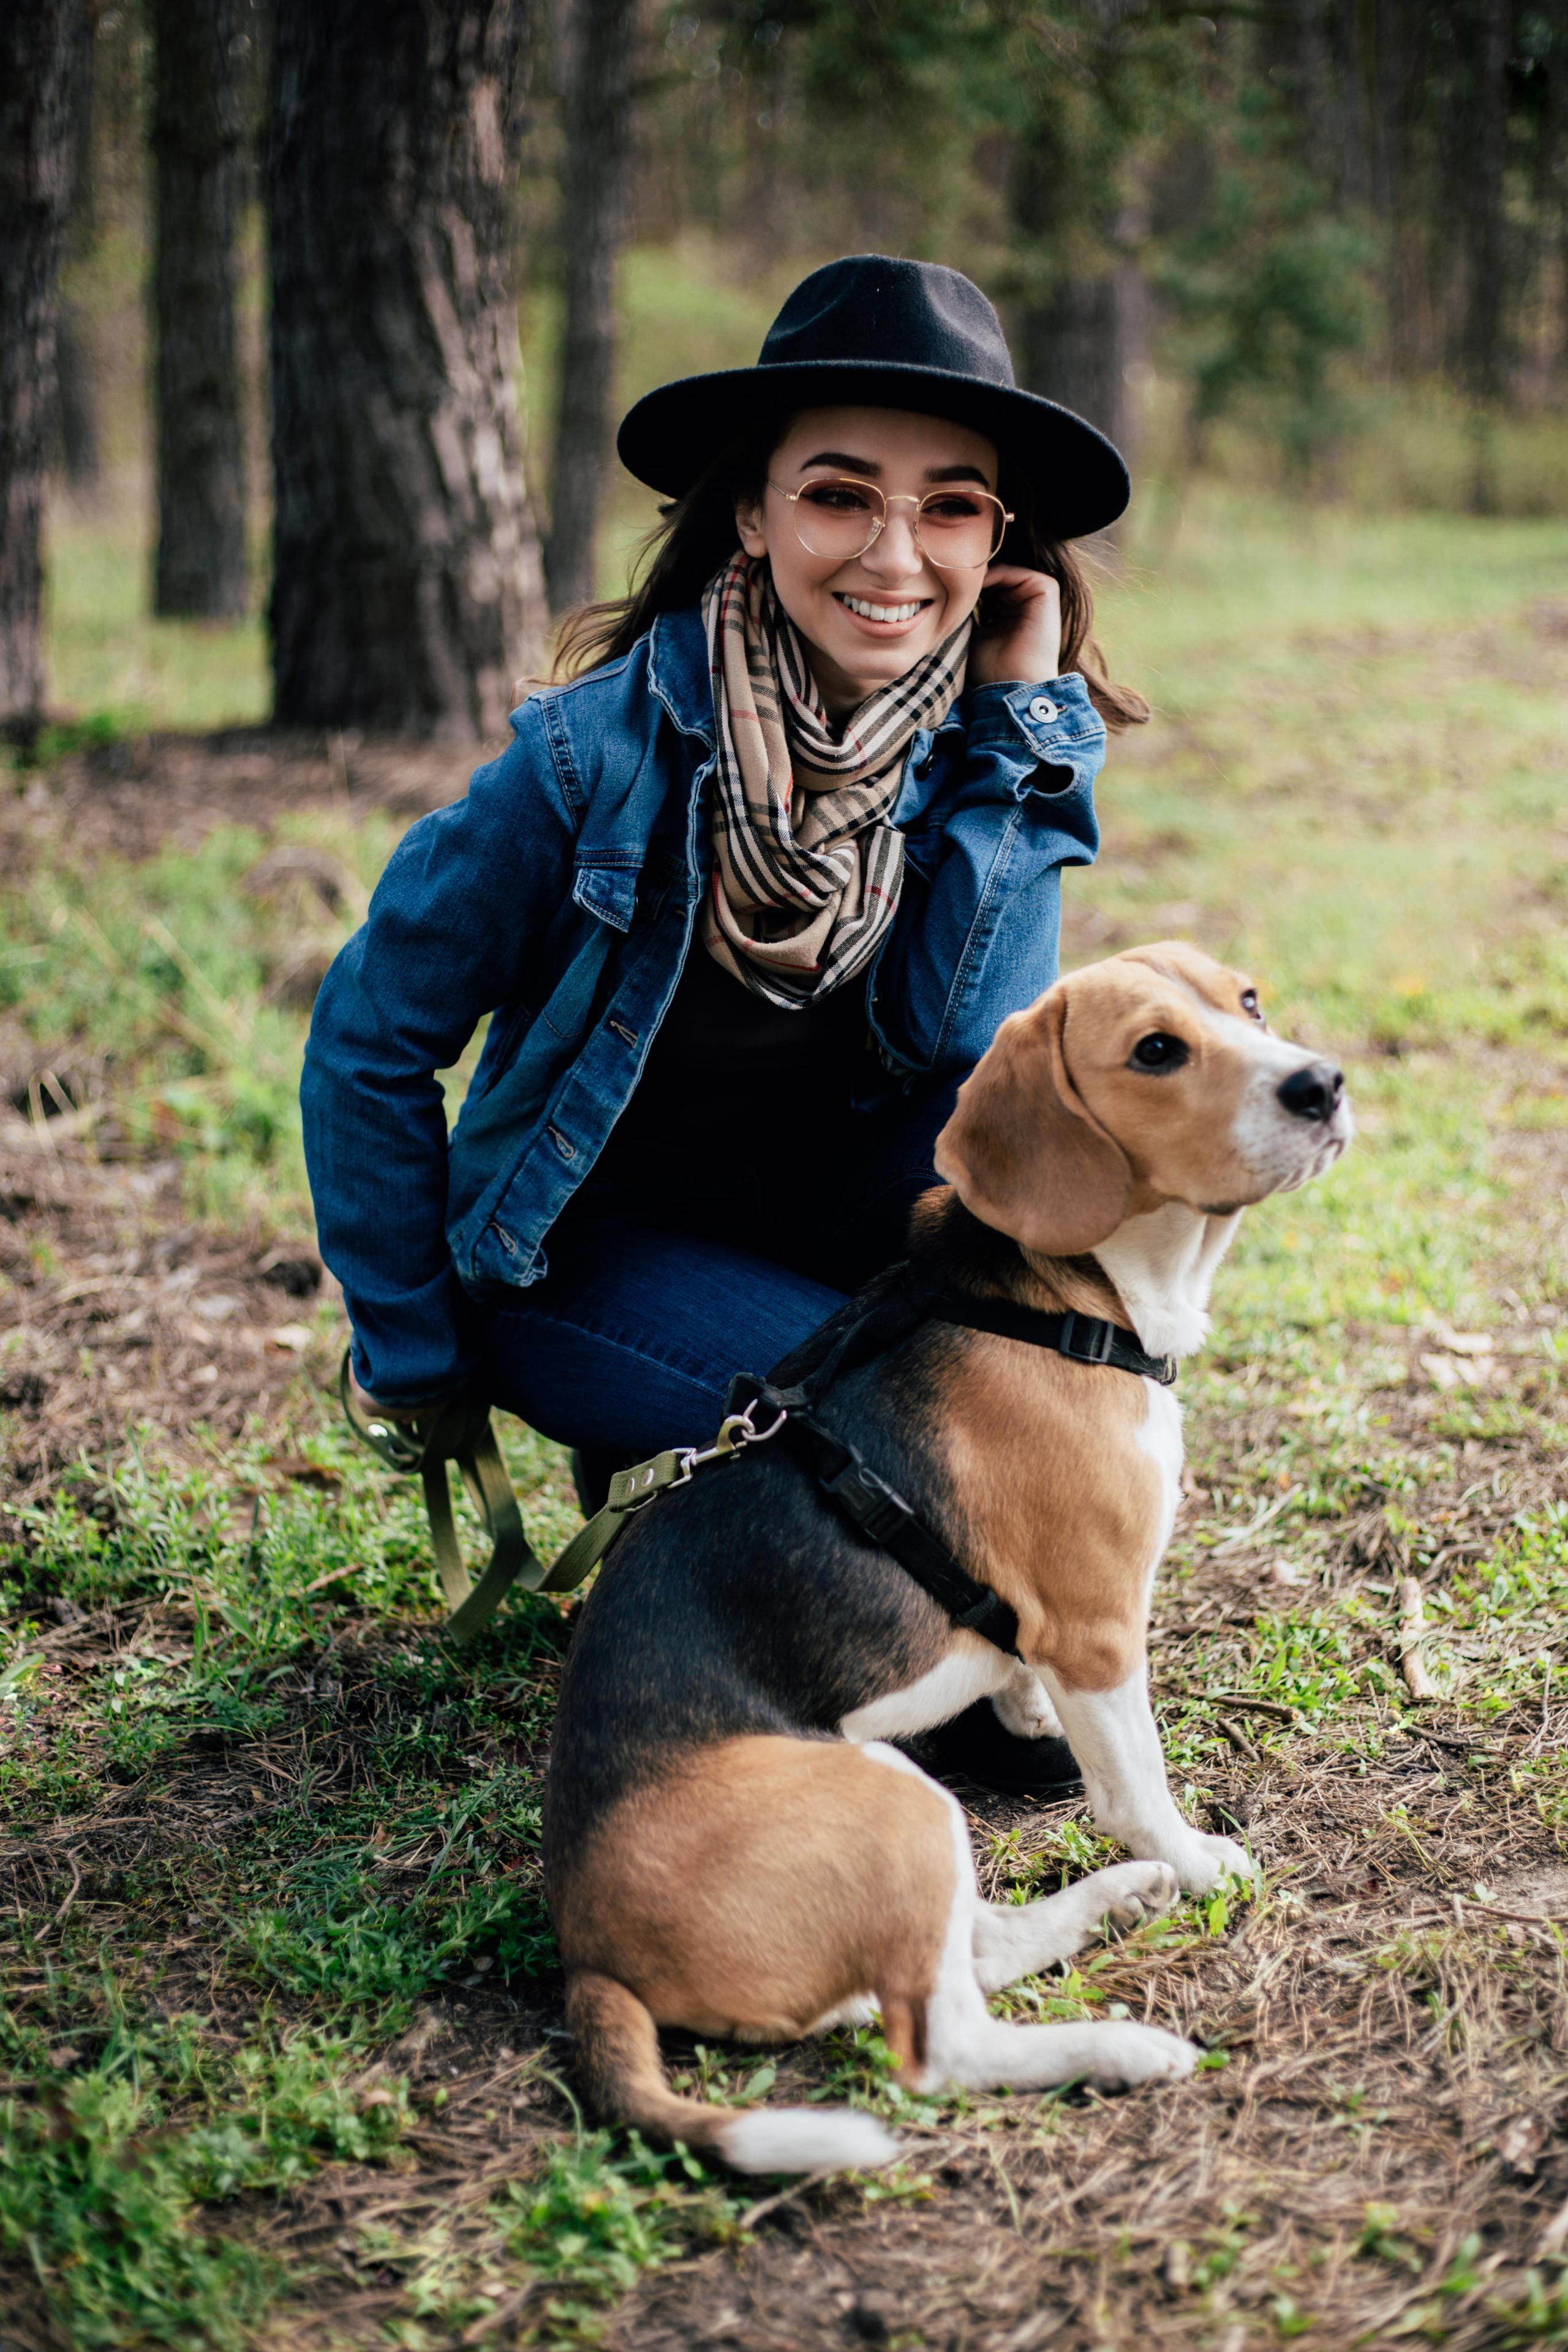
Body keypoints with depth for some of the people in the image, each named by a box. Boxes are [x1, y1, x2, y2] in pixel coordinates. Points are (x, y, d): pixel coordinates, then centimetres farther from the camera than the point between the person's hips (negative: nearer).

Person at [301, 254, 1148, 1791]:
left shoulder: (990, 740, -10)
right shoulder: (608, 745, -22)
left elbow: (963, 1036, -24)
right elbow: (369, 1038, -13)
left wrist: (1019, 724, -26)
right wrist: (417, 1363, -9)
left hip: (818, 1229, 4)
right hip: (581, 1253, -4)